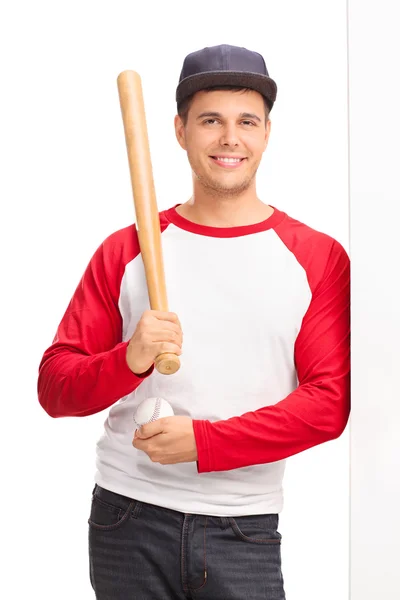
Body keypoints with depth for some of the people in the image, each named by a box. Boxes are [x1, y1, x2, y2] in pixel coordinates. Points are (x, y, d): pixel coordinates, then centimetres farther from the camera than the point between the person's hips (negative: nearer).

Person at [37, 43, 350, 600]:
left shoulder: (317, 257, 1)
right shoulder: (125, 250, 5)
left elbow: (330, 400, -5)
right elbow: (54, 386, 3)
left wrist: (204, 441, -15)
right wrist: (128, 361, -18)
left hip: (245, 529, -1)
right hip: (129, 517, 1)